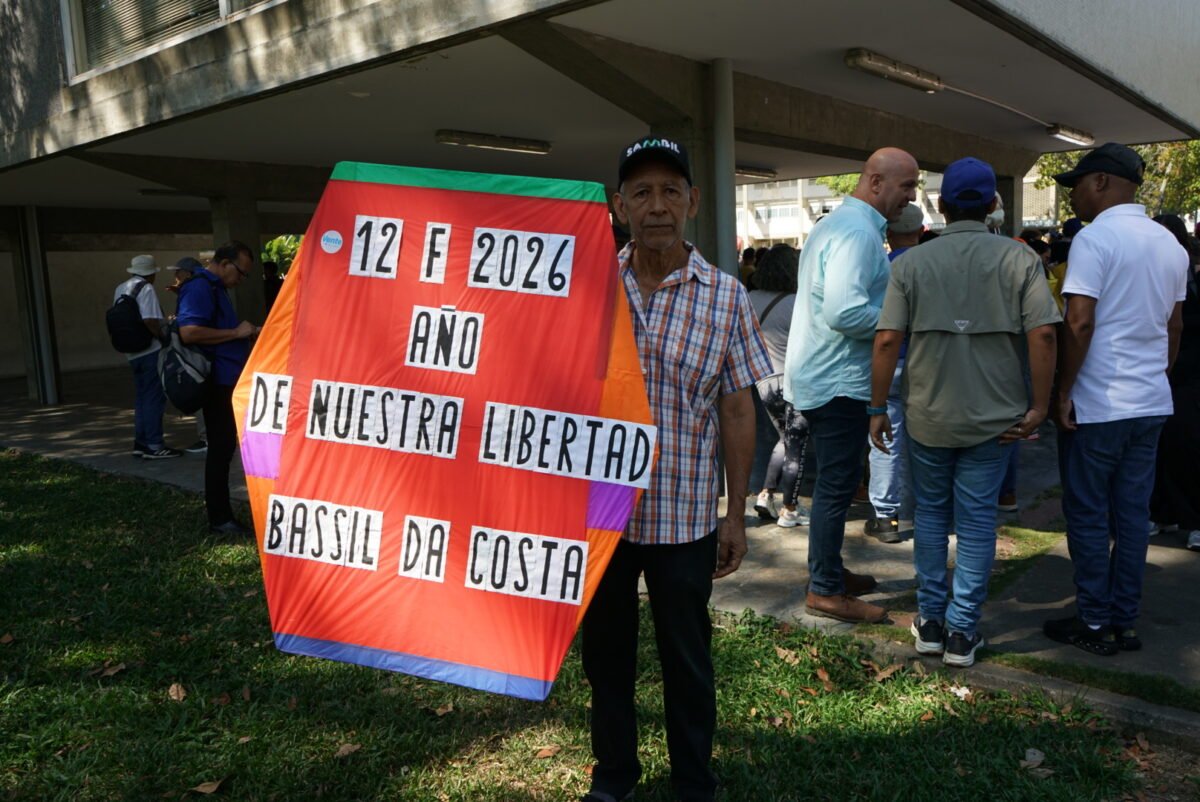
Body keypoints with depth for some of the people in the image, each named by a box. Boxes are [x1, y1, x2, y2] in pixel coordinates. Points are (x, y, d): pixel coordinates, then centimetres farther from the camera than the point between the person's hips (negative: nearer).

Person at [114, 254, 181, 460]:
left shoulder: (120, 289, 14)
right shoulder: (146, 289, -12)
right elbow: (150, 322, -22)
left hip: (132, 353, 8)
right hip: (150, 351, -8)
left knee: (141, 397, 15)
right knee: (154, 398, -4)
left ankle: (140, 443, 19)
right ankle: (154, 445, -3)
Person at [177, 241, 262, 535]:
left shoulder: (215, 288, 18)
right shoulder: (199, 288, -14)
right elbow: (189, 332, -27)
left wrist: (250, 333, 16)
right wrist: (236, 333, -20)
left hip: (228, 381, 10)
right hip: (218, 382, -10)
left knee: (224, 445, 15)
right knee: (221, 447, -5)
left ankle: (217, 505, 26)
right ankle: (219, 518, 3)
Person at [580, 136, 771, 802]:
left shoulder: (724, 297, -4)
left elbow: (737, 412, -1)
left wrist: (735, 515, 0)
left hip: (684, 519, -1)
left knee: (687, 662, 14)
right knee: (604, 654, 18)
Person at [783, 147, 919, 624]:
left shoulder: (837, 223, 16)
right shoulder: (859, 232, -18)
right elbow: (844, 311, -29)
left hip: (820, 375, 11)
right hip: (837, 382, -11)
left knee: (835, 481, 19)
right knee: (837, 486, -1)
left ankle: (829, 571, 32)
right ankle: (826, 591, 10)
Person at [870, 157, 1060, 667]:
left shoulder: (912, 263, -2)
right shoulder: (1019, 259, -3)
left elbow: (887, 339, -8)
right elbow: (1043, 334, -12)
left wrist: (878, 407, 0)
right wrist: (1039, 405, -3)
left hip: (927, 415, 1)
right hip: (993, 417, 0)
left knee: (931, 514, 16)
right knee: (977, 519, 9)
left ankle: (930, 621, 22)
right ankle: (962, 632, 15)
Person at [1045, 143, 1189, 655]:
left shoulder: (1095, 238, -13)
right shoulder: (1170, 244, 12)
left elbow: (1079, 324, -19)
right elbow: (1174, 327, 17)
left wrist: (1062, 392, -12)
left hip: (1098, 404, -7)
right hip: (1151, 402, 7)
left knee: (1088, 515, 3)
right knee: (1133, 513, 12)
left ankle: (1095, 624, 11)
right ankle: (1125, 621, 20)